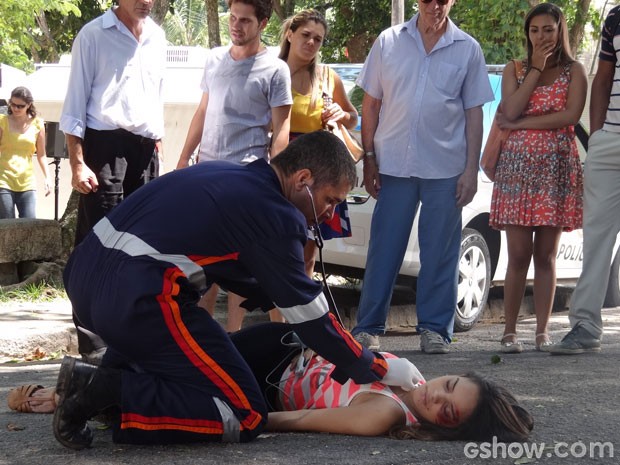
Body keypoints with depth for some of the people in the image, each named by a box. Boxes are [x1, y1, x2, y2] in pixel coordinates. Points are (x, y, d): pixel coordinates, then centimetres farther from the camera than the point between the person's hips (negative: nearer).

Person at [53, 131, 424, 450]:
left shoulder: (226, 176, 19)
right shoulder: (273, 215, -6)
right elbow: (310, 317, 0)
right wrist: (377, 369, 10)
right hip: (137, 300, -9)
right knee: (246, 418, -3)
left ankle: (112, 376, 14)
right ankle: (106, 391, -13)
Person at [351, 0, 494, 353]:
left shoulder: (467, 50, 5)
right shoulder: (389, 42, 6)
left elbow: (474, 114, 5)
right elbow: (371, 104, 9)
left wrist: (471, 169, -1)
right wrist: (369, 158, 3)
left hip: (445, 169, 0)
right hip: (394, 164, 0)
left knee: (440, 252, 2)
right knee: (384, 249, 2)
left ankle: (435, 329, 10)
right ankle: (368, 328, 8)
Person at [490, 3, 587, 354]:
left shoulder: (574, 71, 6)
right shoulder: (515, 70, 11)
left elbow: (571, 115, -10)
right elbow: (510, 111, -6)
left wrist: (521, 124, -9)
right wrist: (536, 68, -6)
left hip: (558, 168, 0)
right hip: (517, 166, 1)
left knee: (546, 255, 1)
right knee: (519, 255, -4)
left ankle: (543, 331, 5)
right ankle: (510, 331, 0)